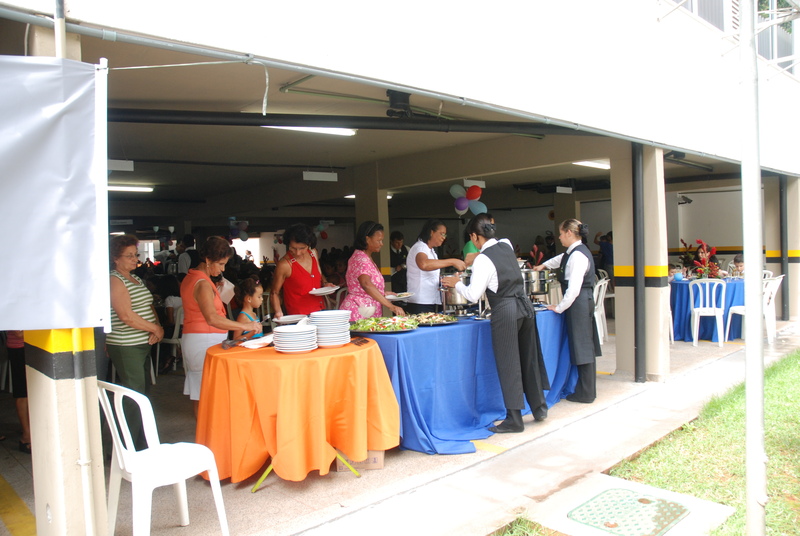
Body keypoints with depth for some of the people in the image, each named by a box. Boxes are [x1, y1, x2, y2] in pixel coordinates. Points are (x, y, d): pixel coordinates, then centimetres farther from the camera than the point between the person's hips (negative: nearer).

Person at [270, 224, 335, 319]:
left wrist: (324, 283, 1)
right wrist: (278, 311, -22)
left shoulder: (313, 253, 3)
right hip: (299, 316, -6)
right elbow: (275, 293, -7)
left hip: (320, 310, 6)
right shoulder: (284, 265, -15)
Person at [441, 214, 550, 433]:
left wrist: (456, 284, 2)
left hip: (505, 313, -8)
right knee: (529, 358, 17)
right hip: (525, 306, 8)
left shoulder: (483, 260, -14)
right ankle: (539, 408, 30)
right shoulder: (506, 245, 7)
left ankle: (514, 420, 9)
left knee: (508, 365, 1)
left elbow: (474, 295, -13)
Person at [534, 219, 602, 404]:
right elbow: (560, 259, 37)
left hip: (578, 303, -10)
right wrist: (544, 265, 43)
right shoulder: (574, 252, 12)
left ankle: (586, 393, 6)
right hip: (584, 301, 10)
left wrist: (560, 307, -12)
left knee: (582, 347, -3)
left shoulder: (577, 255, -17)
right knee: (586, 346, 14)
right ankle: (588, 389, 22)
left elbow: (574, 288, -21)